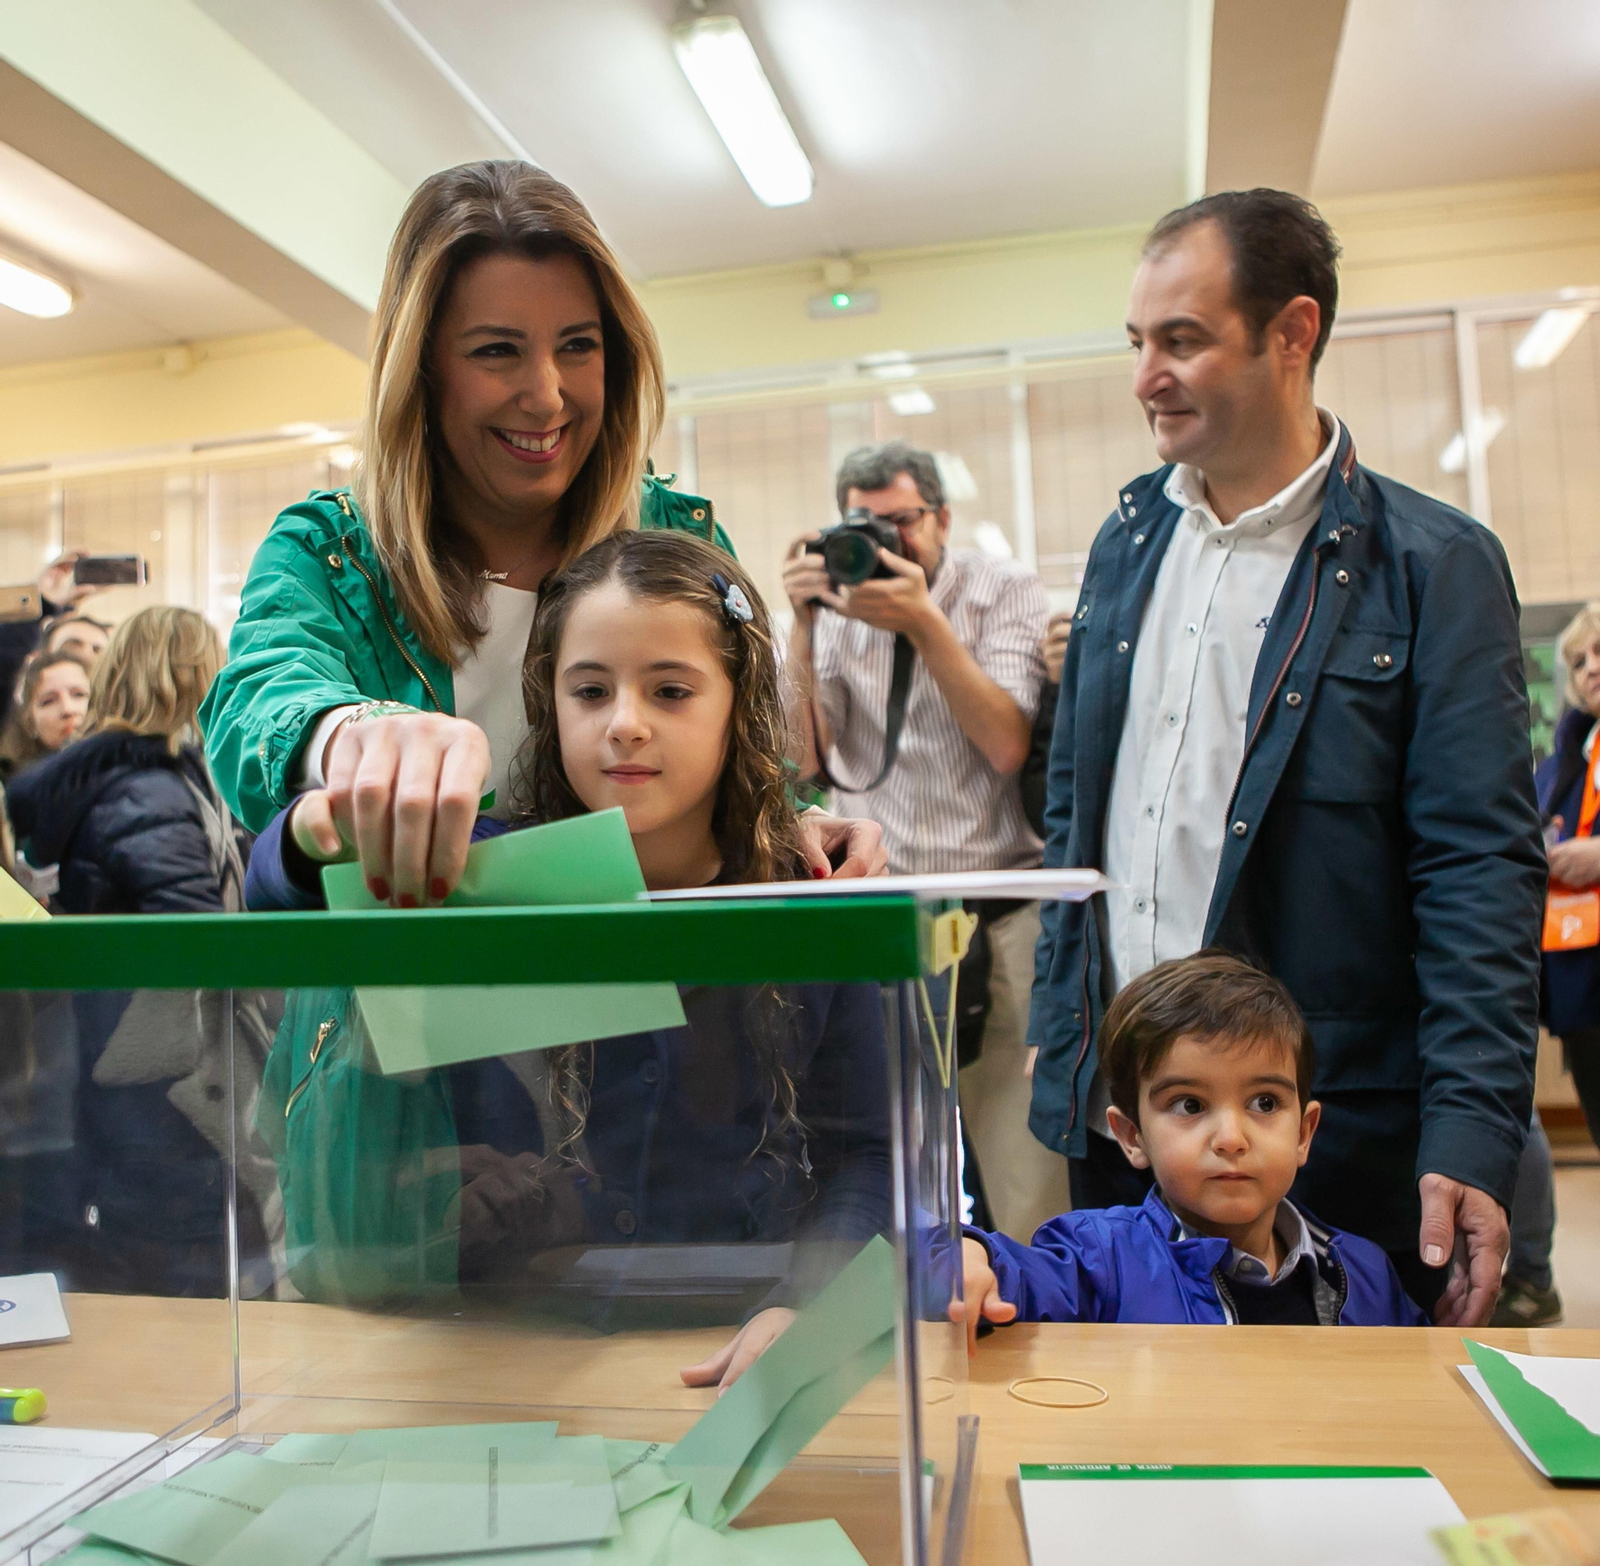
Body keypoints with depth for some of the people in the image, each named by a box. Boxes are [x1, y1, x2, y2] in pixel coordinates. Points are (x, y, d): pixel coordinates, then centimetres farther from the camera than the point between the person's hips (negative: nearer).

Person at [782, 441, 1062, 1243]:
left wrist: (925, 625, -15)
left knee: (1031, 1192, -2)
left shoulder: (1002, 589, 4)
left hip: (999, 923, -2)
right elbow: (803, 759, 2)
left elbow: (1006, 745, -9)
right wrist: (803, 625, -5)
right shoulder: (836, 607, 11)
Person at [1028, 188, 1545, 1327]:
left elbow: (1483, 869, -11)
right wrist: (1055, 1020, 10)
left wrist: (1472, 1139, -17)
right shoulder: (1129, 538, 8)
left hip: (1335, 1136, -5)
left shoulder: (1434, 567, -8)